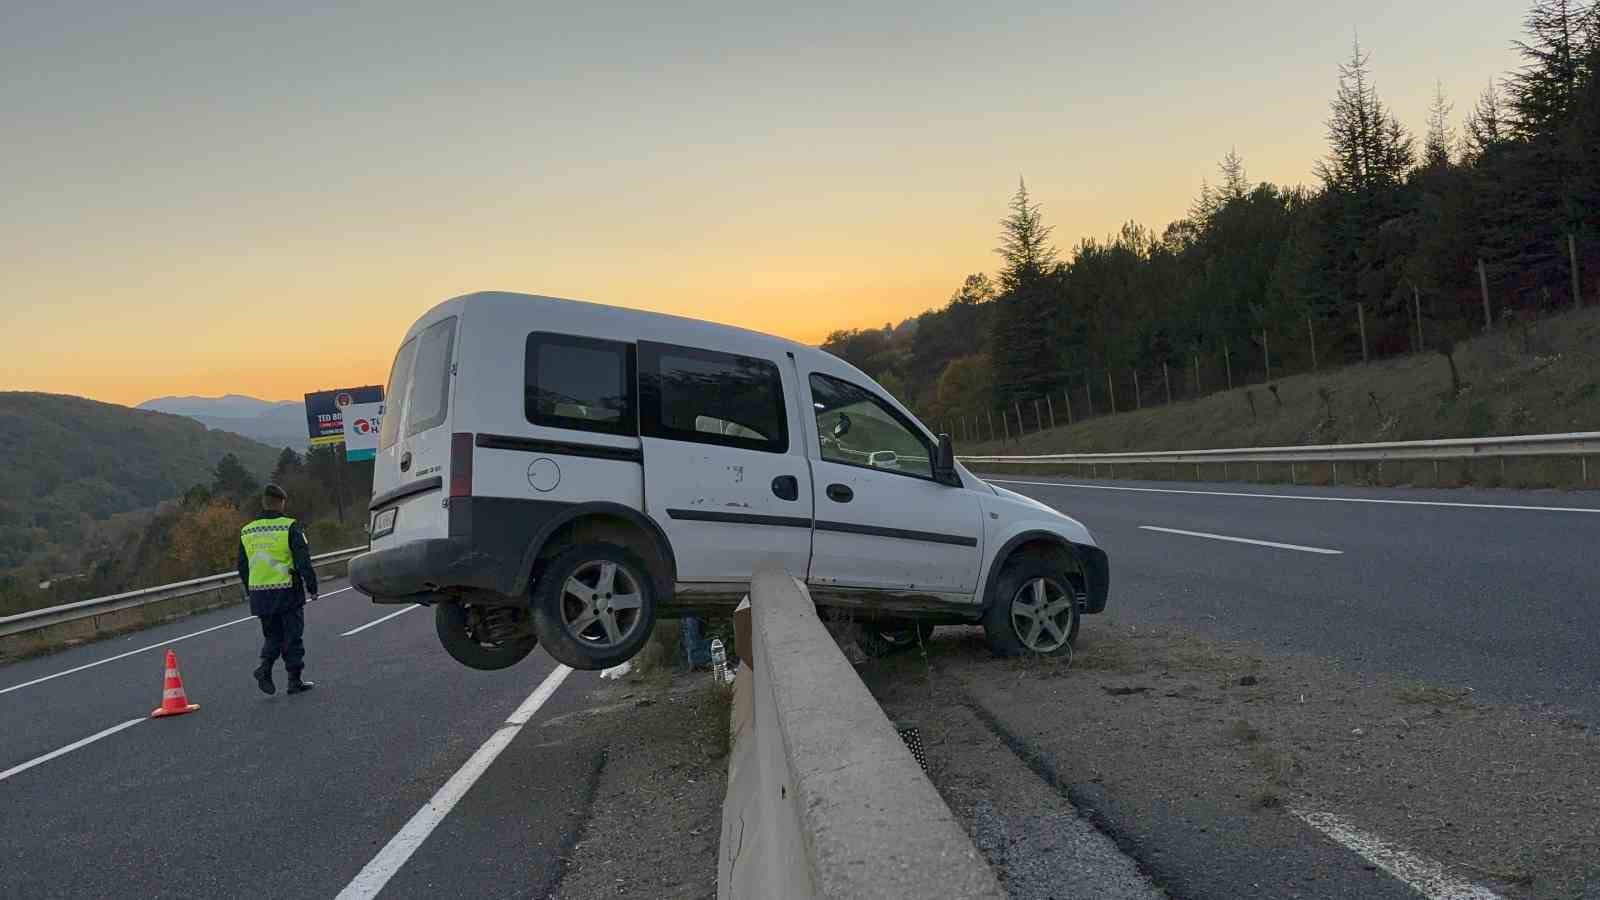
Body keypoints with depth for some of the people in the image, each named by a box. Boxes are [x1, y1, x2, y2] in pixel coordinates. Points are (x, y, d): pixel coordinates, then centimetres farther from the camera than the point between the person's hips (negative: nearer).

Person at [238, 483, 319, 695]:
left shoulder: (247, 532, 8)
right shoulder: (290, 527, -9)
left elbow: (243, 568, 13)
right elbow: (304, 561, -11)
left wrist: (250, 592, 23)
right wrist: (312, 588, -4)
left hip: (259, 594, 4)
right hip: (287, 593, -4)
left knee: (272, 635, 18)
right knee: (292, 636, 5)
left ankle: (265, 666, -4)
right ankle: (295, 680, 7)